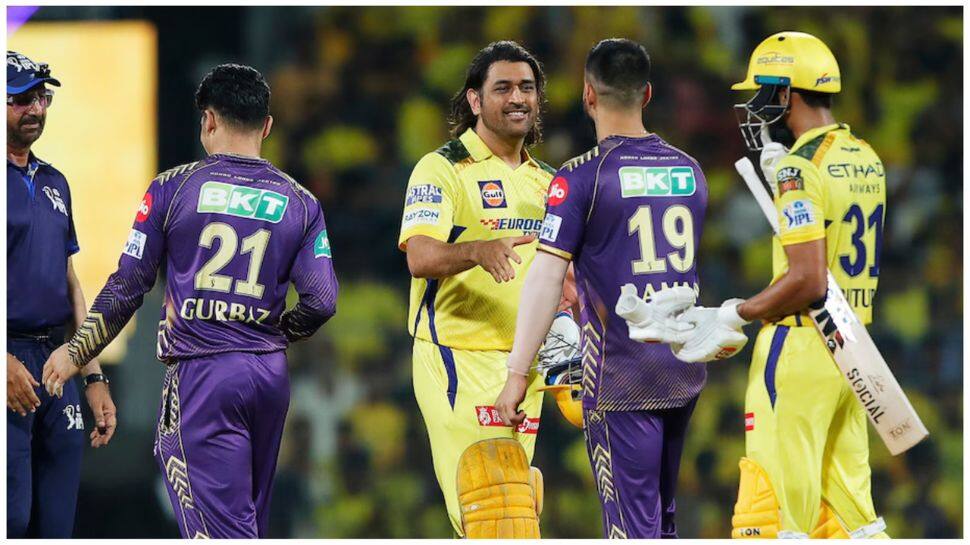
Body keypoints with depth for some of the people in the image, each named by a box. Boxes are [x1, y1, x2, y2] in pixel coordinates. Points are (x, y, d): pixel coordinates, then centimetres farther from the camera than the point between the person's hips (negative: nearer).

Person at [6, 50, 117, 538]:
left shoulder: (53, 183, 18)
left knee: (56, 523, 7)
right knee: (12, 516, -12)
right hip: (7, 360, -8)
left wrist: (94, 377, 18)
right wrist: (4, 363, -21)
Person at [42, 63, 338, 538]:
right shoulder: (299, 203, 6)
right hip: (270, 374, 4)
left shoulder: (173, 188, -1)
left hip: (201, 374, -4)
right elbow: (321, 302, -1)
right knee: (249, 524, 17)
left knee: (226, 531, -9)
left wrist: (76, 352, 12)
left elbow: (127, 287, 0)